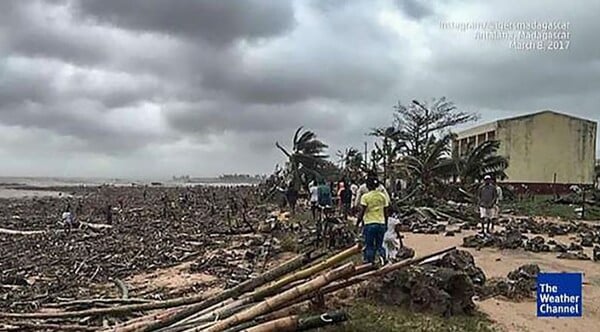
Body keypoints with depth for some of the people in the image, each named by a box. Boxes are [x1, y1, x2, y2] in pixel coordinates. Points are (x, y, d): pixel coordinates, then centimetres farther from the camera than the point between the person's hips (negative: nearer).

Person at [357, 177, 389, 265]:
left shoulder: (365, 197, -7)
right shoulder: (383, 196, 6)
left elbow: (361, 212, -9)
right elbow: (386, 212, 9)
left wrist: (358, 223, 1)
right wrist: (386, 224, 18)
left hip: (369, 223, -3)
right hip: (381, 223, 4)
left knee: (369, 246, 7)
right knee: (379, 245, 14)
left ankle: (370, 263, 9)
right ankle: (382, 255, -9)